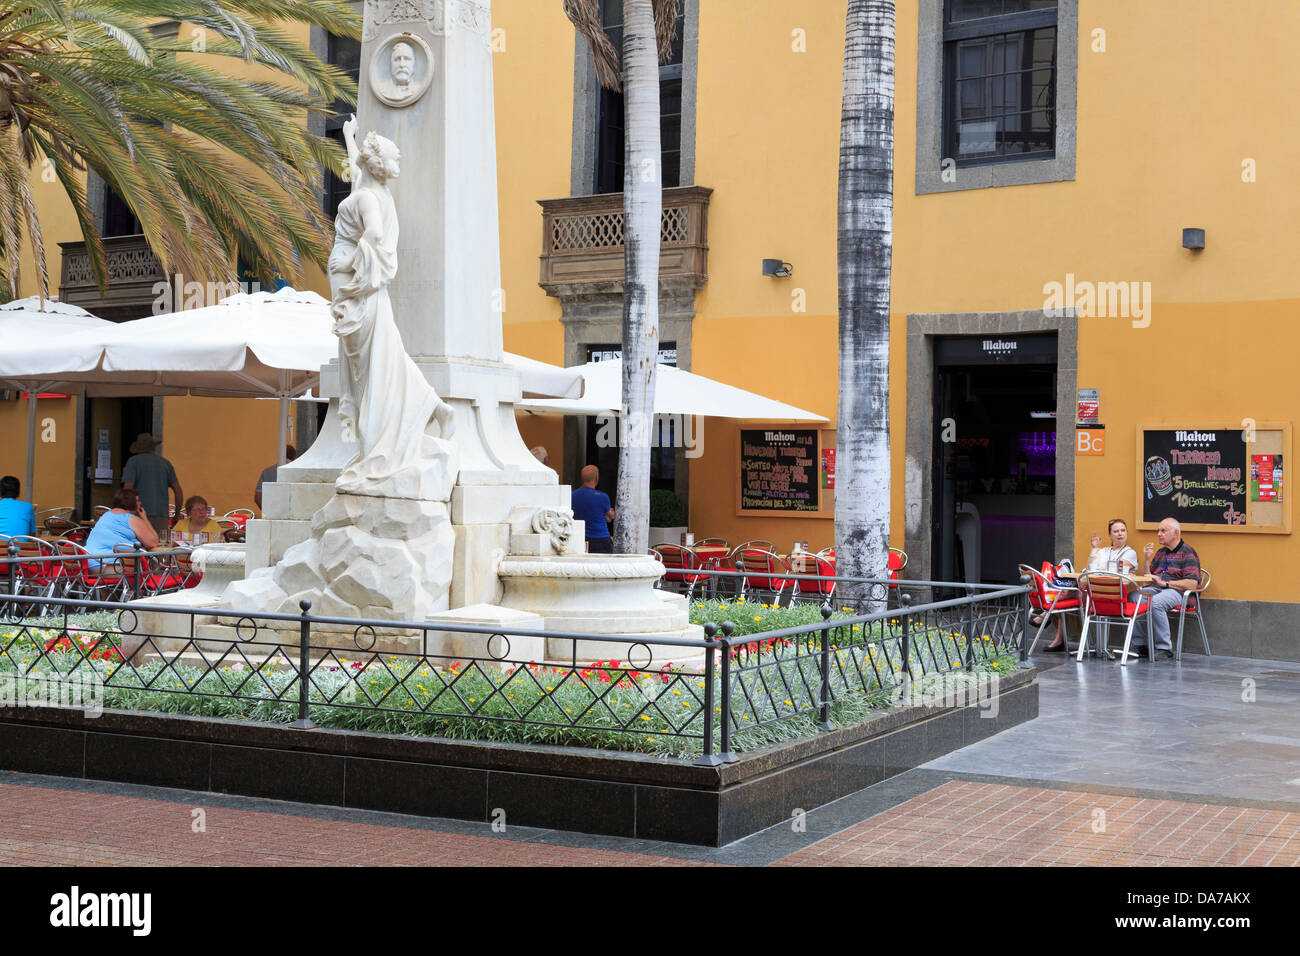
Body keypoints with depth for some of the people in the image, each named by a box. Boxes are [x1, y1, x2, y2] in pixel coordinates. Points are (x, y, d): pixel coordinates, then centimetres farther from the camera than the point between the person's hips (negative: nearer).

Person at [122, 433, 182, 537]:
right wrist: (177, 515, 16)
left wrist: (139, 492, 10)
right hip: (162, 516, 3)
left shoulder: (133, 461, 4)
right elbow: (178, 491, 9)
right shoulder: (165, 462, 14)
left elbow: (127, 489, -8)